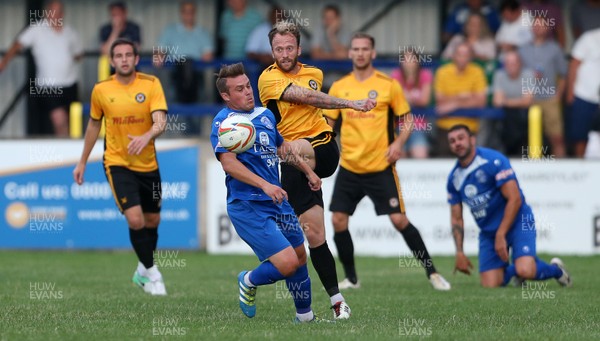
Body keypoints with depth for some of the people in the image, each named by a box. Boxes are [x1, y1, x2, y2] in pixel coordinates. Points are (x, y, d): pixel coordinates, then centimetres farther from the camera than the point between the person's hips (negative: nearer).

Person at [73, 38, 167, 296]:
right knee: (135, 219, -17)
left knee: (152, 221, 12)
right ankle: (151, 272, 2)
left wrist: (146, 137, -40)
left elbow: (160, 121, -18)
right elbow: (94, 125, 11)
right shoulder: (101, 90, -4)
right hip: (117, 164, -2)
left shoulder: (151, 84, -7)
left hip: (148, 164, 2)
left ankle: (142, 272, 36)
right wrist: (82, 162, 16)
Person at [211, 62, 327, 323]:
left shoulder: (265, 114, 12)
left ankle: (305, 316, 33)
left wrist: (308, 171, 33)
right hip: (248, 207, -8)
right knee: (288, 263, -17)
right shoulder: (224, 122, -12)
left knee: (299, 256, 14)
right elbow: (229, 163, -24)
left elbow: (282, 148, 29)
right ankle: (249, 282, 13)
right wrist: (264, 184, -33)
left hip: (277, 201, 8)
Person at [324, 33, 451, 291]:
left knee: (399, 219, -9)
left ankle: (431, 272, 3)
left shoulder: (388, 85, -2)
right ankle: (351, 278, 13)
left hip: (380, 167, -3)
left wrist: (399, 142, -13)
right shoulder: (339, 87, 6)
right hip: (348, 167, 3)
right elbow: (328, 122, 14)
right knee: (338, 220, -2)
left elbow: (407, 119, 3)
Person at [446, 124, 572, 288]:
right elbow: (456, 218, 10)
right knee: (490, 285, -8)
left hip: (517, 222, -6)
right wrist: (459, 253, 1)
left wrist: (500, 235, -20)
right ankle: (513, 270, 26)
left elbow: (514, 200, -20)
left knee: (525, 271, -28)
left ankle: (555, 269, 6)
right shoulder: (454, 178, 2)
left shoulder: (493, 161, -17)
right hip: (488, 231, 6)